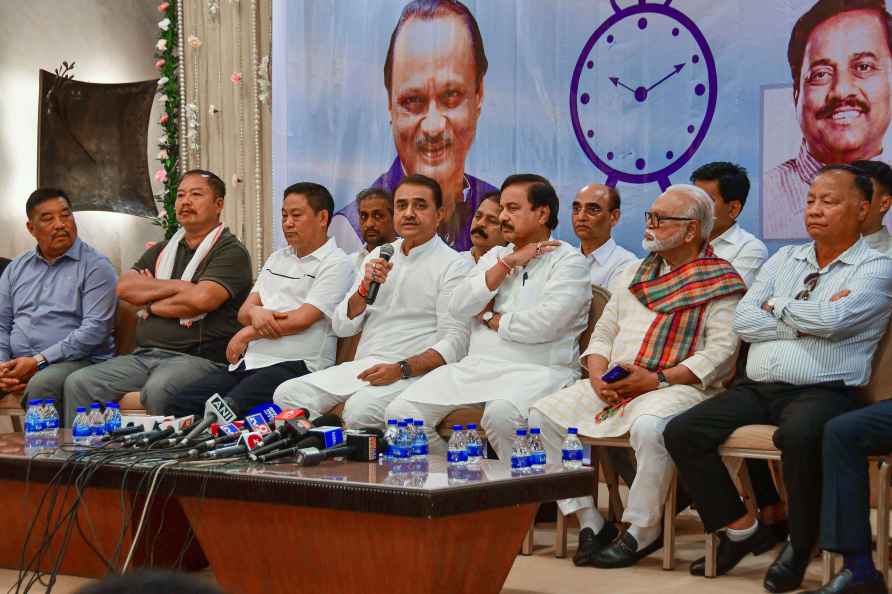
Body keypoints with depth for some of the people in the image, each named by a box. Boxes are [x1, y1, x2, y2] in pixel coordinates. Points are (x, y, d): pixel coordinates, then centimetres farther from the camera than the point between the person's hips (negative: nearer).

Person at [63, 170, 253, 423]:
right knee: (78, 383, -13)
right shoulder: (162, 250, 24)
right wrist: (179, 287, -3)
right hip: (144, 355, 7)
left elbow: (202, 299, -15)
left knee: (157, 390, -38)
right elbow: (124, 287, 7)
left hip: (197, 357, -7)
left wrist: (151, 304, 0)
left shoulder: (230, 251, 2)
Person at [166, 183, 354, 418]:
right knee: (178, 406, -12)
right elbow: (244, 312, 19)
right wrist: (255, 312, -7)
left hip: (293, 365, -8)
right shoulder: (277, 258, 25)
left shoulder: (336, 264, -1)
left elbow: (302, 320, -11)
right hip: (249, 362, 8)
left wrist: (245, 335, -1)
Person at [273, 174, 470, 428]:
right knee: (288, 394, -14)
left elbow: (454, 343, -9)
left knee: (361, 408, -34)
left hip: (410, 374, -6)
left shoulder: (453, 265, 0)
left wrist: (400, 369, -21)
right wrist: (365, 288, -5)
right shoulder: (379, 255, 18)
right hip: (359, 367, 6)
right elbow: (341, 327, 14)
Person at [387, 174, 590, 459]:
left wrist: (490, 319, 1)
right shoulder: (496, 255, 21)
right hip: (476, 367, 6)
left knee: (501, 413, -39)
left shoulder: (568, 261, 1)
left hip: (536, 371, -6)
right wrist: (507, 264, -1)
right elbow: (459, 306, 5)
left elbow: (544, 324, -15)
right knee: (400, 412, -12)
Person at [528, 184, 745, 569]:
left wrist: (658, 379, -18)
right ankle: (590, 522, -9)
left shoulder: (719, 283, 0)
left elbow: (721, 351, -10)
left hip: (678, 387, -7)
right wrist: (597, 375, 0)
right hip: (610, 388, 7)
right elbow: (603, 333, 22)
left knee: (649, 426, -40)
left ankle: (642, 532, -21)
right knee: (541, 416, -12)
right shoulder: (632, 275, 23)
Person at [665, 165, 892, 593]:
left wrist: (778, 307, 2)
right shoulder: (784, 259, 20)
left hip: (822, 392, -6)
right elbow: (743, 321, 7)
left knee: (799, 435, -39)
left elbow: (831, 320, -15)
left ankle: (800, 544, -14)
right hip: (756, 388, 6)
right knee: (681, 432, -12)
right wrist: (805, 322, -4)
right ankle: (741, 529, 3)